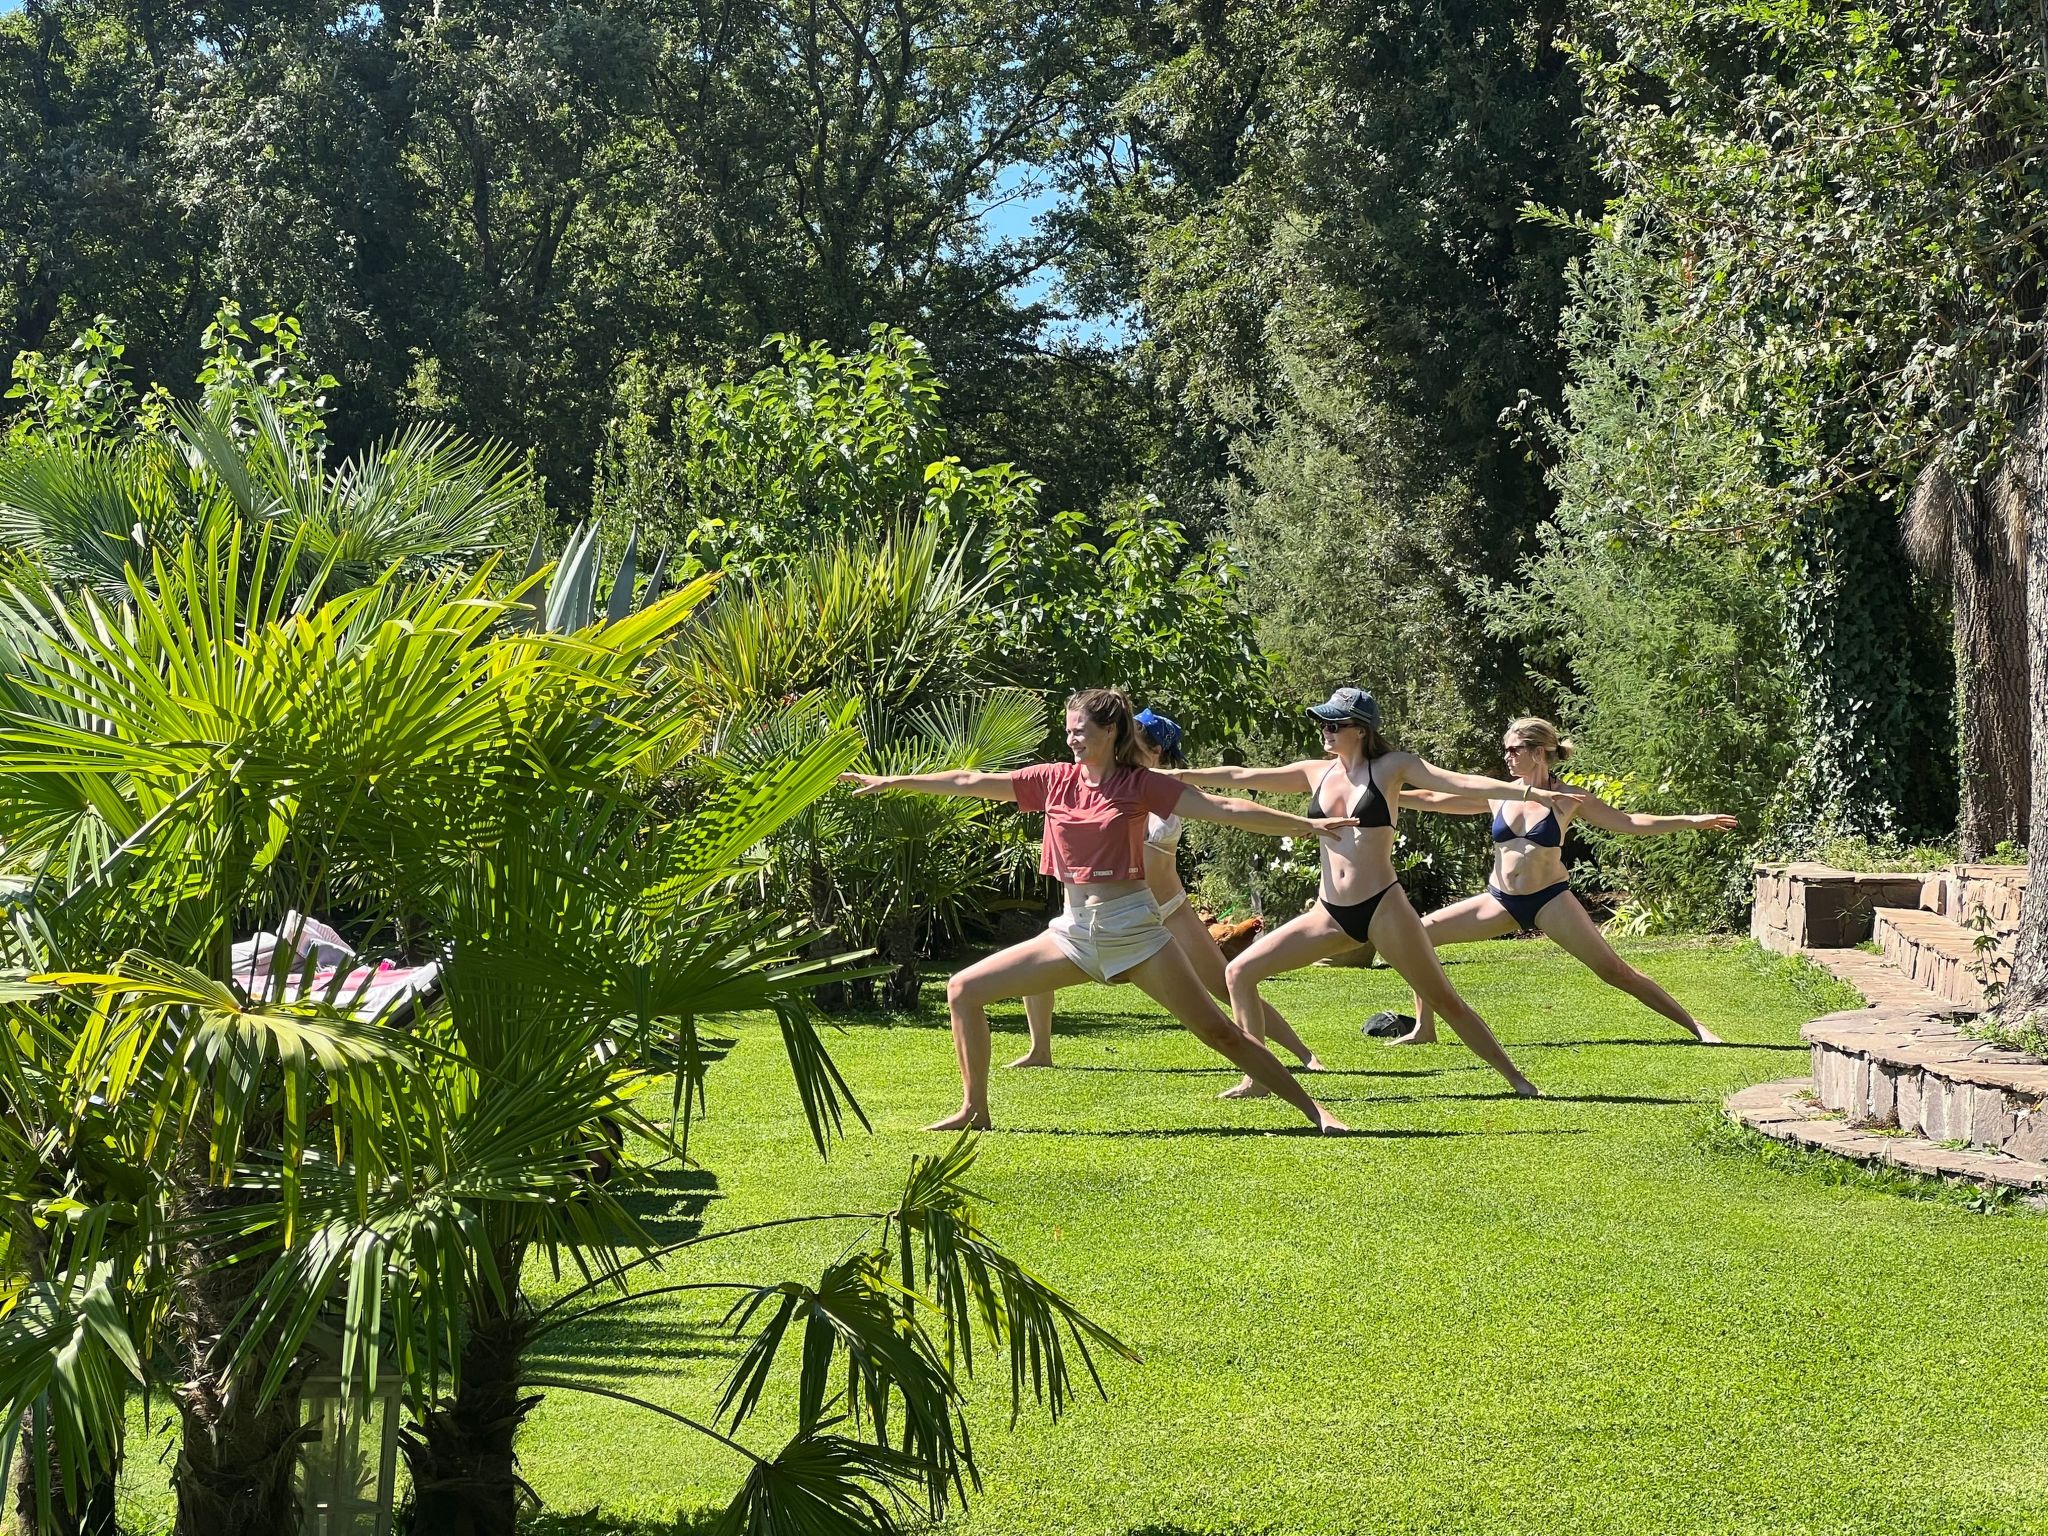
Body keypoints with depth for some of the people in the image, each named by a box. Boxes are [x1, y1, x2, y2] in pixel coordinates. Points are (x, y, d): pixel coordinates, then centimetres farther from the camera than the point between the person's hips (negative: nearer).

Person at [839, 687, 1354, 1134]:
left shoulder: (1141, 784, -5)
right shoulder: (1055, 779, 5)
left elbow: (1223, 809, -10)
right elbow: (971, 783, 7)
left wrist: (1306, 825, -17)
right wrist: (892, 781, 7)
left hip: (1132, 927, -5)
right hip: (1075, 929, 5)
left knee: (1218, 1032, -8)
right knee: (963, 989, 0)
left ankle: (1313, 1110, 2)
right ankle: (975, 1110, 9)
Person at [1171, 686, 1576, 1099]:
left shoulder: (1391, 767, -3)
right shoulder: (1317, 773, 9)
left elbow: (1459, 782, -11)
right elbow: (1242, 777, 12)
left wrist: (1531, 792, -21)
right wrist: (1177, 775, 9)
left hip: (1383, 909, -5)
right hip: (1330, 915, 5)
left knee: (1446, 1001, -3)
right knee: (1239, 973, -2)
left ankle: (1517, 1080, 10)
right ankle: (1256, 1079, 5)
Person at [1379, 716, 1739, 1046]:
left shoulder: (1568, 799, -4)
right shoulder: (1498, 795, 4)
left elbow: (1628, 823, -2)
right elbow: (1433, 800, 8)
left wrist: (1692, 822, -9)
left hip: (1550, 900, -4)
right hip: (1501, 901, 4)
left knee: (1613, 969, -11)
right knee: (1420, 933, -5)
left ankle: (1696, 1027, -4)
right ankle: (1424, 1028, 5)